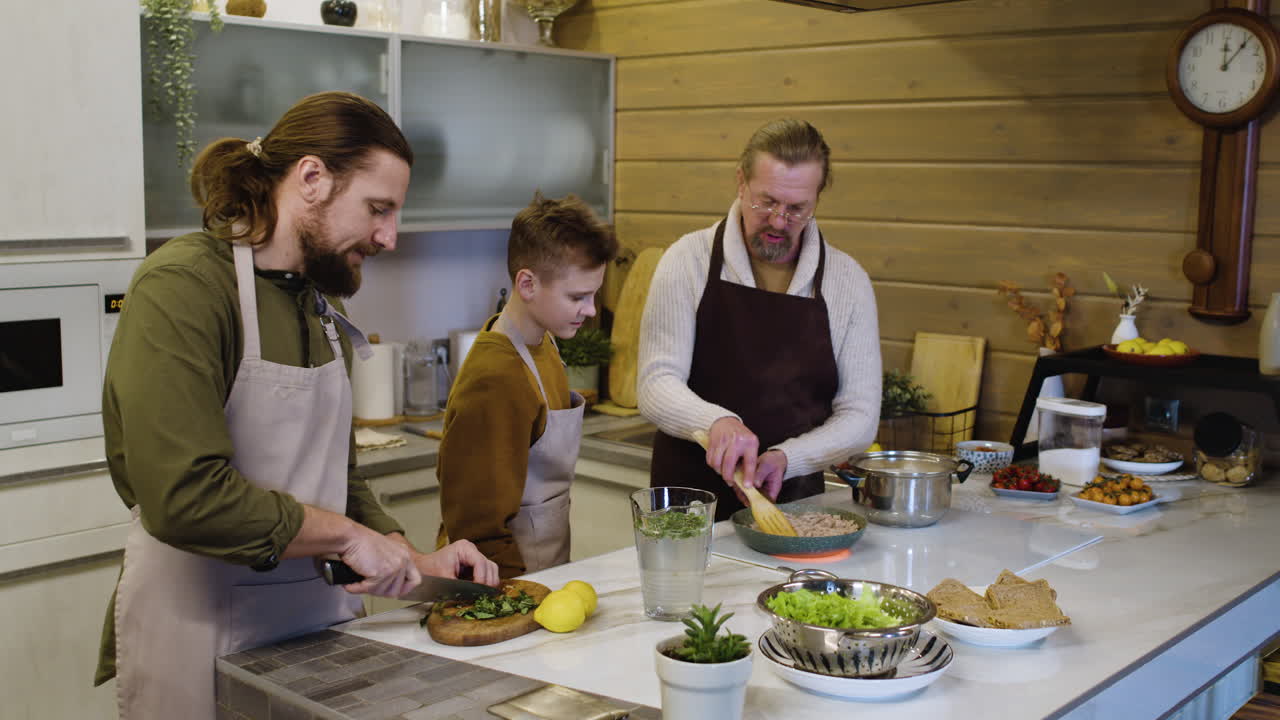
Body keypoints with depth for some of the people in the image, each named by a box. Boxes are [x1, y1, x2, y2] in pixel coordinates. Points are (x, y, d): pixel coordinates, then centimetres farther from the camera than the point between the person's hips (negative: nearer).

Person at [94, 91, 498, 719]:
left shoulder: (322, 305, 9)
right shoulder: (180, 287, -18)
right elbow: (185, 497, -27)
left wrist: (410, 561, 2)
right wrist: (347, 535, -19)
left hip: (321, 619, 8)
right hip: (202, 637, -7)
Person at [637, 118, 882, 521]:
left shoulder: (847, 280, 1)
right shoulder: (689, 259, -3)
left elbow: (859, 416, 2)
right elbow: (656, 384, -9)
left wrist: (784, 457, -16)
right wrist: (718, 421, -29)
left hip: (794, 501, 2)